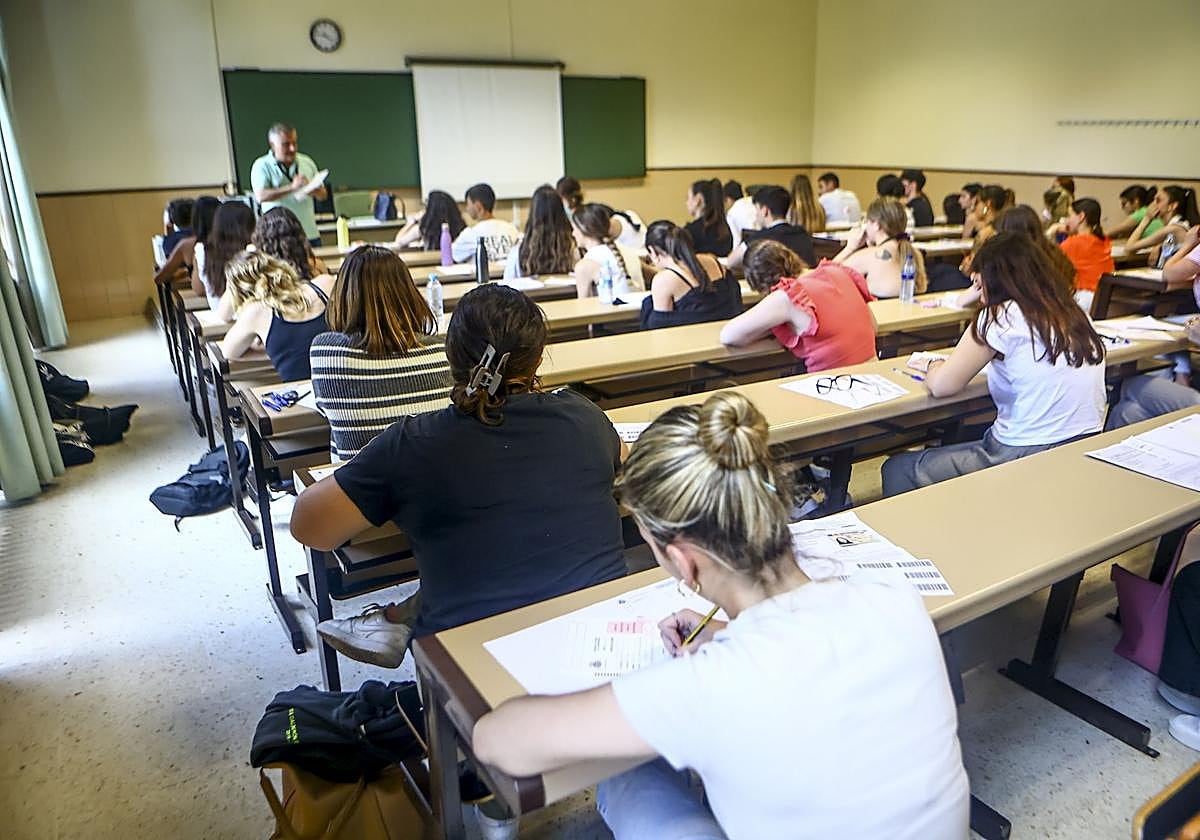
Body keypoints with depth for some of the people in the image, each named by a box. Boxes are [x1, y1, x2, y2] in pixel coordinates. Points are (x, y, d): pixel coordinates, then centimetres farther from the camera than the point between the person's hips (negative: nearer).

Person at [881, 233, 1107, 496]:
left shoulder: (1003, 317, -13)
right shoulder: (1075, 314, 7)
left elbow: (941, 385, -12)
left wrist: (932, 364, 8)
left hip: (1027, 457, -9)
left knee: (897, 470, 5)